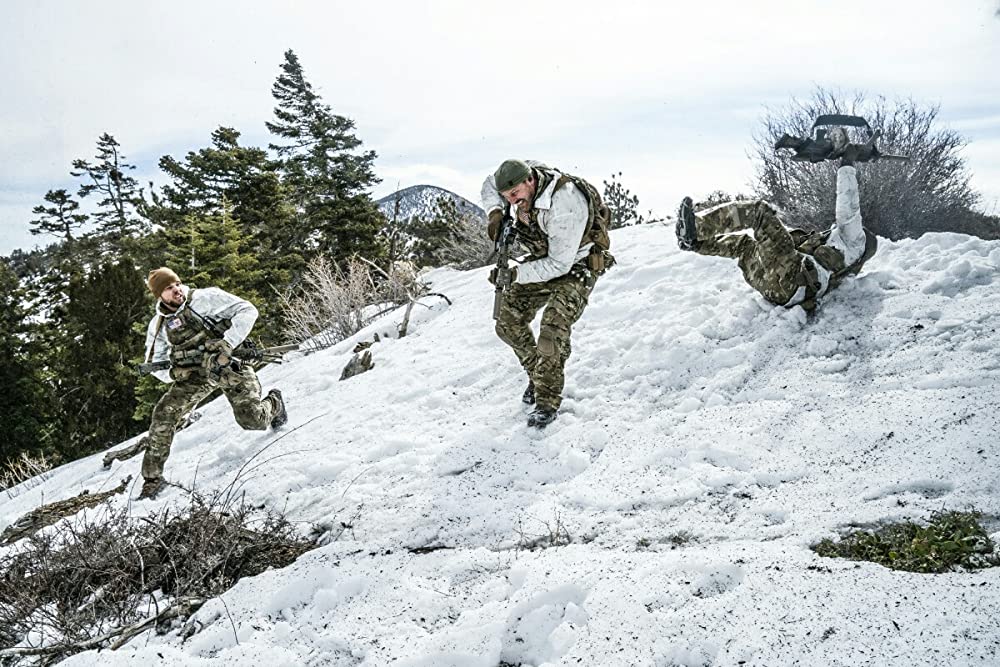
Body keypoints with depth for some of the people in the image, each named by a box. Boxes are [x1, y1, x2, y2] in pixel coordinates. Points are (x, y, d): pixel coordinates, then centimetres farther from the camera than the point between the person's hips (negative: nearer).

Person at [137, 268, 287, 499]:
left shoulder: (206, 298, -8)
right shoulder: (158, 326, 7)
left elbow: (247, 310, -9)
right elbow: (155, 362, 19)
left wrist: (228, 343, -19)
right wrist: (173, 373, -3)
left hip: (227, 364, -3)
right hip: (193, 374, 4)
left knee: (253, 421, -13)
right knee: (163, 414, -16)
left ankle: (273, 404, 26)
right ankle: (152, 478, -3)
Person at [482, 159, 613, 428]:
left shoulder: (565, 205, -37)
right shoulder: (519, 177, -15)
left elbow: (559, 265, -32)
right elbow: (490, 184, 9)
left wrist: (515, 274, -31)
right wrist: (495, 212, -11)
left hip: (575, 267, -8)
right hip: (544, 259, 8)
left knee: (552, 331, -25)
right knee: (508, 323, 4)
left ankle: (548, 401, -9)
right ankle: (536, 374, 25)